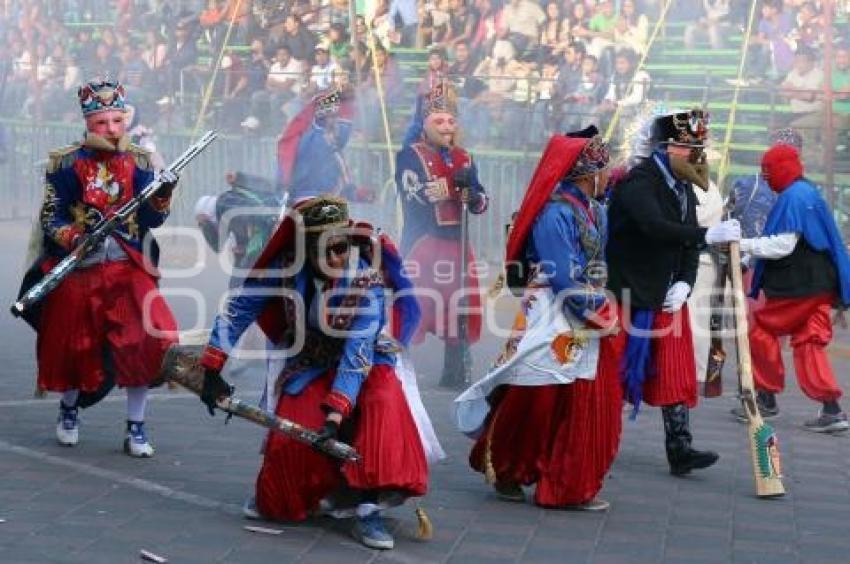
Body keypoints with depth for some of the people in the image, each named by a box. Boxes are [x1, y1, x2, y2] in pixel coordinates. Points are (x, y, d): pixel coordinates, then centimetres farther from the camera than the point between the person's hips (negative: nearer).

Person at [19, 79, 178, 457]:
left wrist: (162, 195, -20)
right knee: (73, 347, 9)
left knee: (147, 342, -15)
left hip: (129, 269, 1)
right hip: (76, 270, -1)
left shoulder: (139, 162, 4)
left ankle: (136, 429, 0)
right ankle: (69, 411, 41)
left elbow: (151, 220, -1)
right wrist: (73, 238, -23)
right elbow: (50, 216, -4)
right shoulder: (66, 163, -2)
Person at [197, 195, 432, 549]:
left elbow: (357, 353, -35)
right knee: (288, 437, -17)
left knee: (383, 401, -34)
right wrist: (212, 370, -14)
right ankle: (277, 497, 18)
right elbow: (239, 309, -11)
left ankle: (368, 507, -33)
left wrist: (334, 415, -44)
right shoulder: (287, 267, -19)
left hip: (365, 364, -2)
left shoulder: (366, 280, -28)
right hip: (308, 366, 2)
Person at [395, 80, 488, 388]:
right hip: (422, 244, -6)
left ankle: (455, 371, 18)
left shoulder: (463, 158, 13)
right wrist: (452, 184, -22)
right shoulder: (410, 155, -4)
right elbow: (414, 194, -19)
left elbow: (480, 203, 11)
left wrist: (474, 196, -13)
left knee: (458, 307, 9)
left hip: (456, 243, 6)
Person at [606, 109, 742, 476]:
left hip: (668, 296, 8)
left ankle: (680, 450, 3)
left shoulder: (682, 187, 10)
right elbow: (655, 227, -33)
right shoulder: (638, 183, -16)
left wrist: (685, 284, -4)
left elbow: (687, 242, 12)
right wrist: (707, 235, -39)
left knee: (676, 373, 3)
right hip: (631, 294, -8)